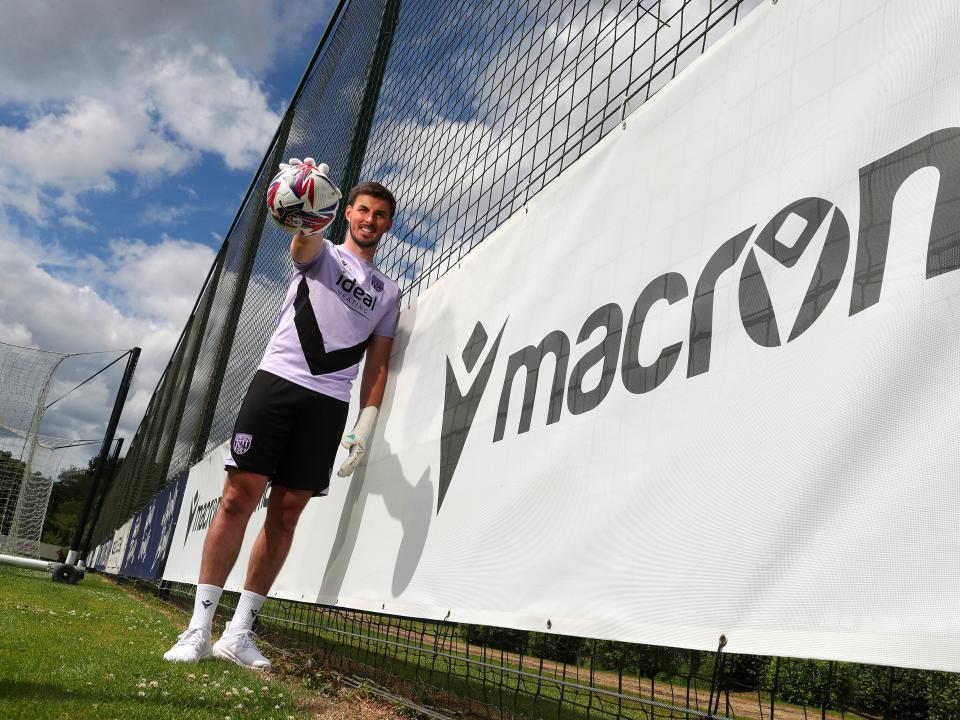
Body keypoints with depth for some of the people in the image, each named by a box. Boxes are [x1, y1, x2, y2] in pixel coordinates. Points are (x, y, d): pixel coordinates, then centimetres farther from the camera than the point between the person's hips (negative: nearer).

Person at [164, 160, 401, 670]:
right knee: (239, 498, -8)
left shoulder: (388, 293, 20)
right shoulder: (321, 252, 13)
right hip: (278, 380, -2)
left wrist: (367, 423, 1)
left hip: (330, 403, 3)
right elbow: (305, 244, -14)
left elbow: (377, 364, 14)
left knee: (286, 513, 0)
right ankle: (198, 627, 0)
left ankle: (239, 633, 9)